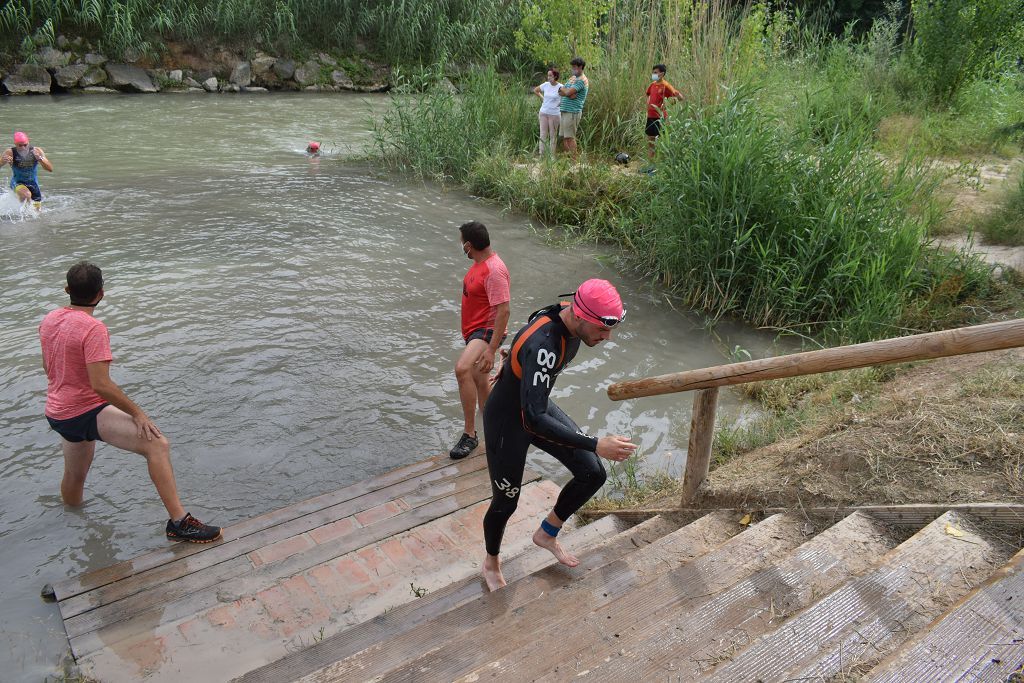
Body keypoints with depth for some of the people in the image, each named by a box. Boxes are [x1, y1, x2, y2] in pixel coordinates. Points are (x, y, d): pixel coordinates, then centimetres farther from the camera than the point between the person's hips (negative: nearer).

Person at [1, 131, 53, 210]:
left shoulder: (36, 151, -15)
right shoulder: (10, 153, -18)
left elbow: (50, 169, -19)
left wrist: (40, 158, -36)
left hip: (33, 184, 3)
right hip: (17, 183, -3)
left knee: (37, 210, 7)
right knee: (26, 195, -36)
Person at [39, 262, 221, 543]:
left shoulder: (49, 320, 6)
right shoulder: (94, 329, -21)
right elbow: (101, 385, -27)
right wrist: (137, 413, -19)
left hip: (58, 413, 9)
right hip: (87, 413, -9)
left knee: (74, 475, 32)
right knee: (157, 445, -22)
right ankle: (179, 522, -30)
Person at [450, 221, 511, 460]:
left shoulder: (494, 270, -23)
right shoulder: (480, 263, 9)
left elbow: (503, 311, -26)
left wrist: (491, 349, -30)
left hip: (487, 331, -11)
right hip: (474, 331, 11)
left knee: (462, 368, -33)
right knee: (478, 380, 21)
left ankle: (469, 433, -25)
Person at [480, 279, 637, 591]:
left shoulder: (571, 316, -13)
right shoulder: (543, 345, -40)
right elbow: (534, 419, -42)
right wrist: (595, 445, -44)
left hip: (538, 406, 8)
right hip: (507, 421, -8)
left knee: (593, 474, 3)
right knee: (505, 502, 8)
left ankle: (547, 534, 27)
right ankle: (491, 563, 40)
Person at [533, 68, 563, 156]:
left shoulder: (560, 87, -9)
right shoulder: (545, 85, 3)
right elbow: (535, 90, 20)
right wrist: (542, 98, 11)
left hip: (554, 114, -3)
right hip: (543, 113, 3)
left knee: (553, 135, 4)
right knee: (543, 135, 3)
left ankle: (552, 155, 12)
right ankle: (541, 154, 5)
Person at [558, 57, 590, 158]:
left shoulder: (582, 80, -10)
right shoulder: (572, 78, 19)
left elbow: (568, 93, -20)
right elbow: (560, 91, 10)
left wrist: (563, 89, 2)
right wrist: (570, 94, -9)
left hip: (572, 112, -9)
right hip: (564, 111, 9)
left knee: (570, 137, -9)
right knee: (564, 137, 10)